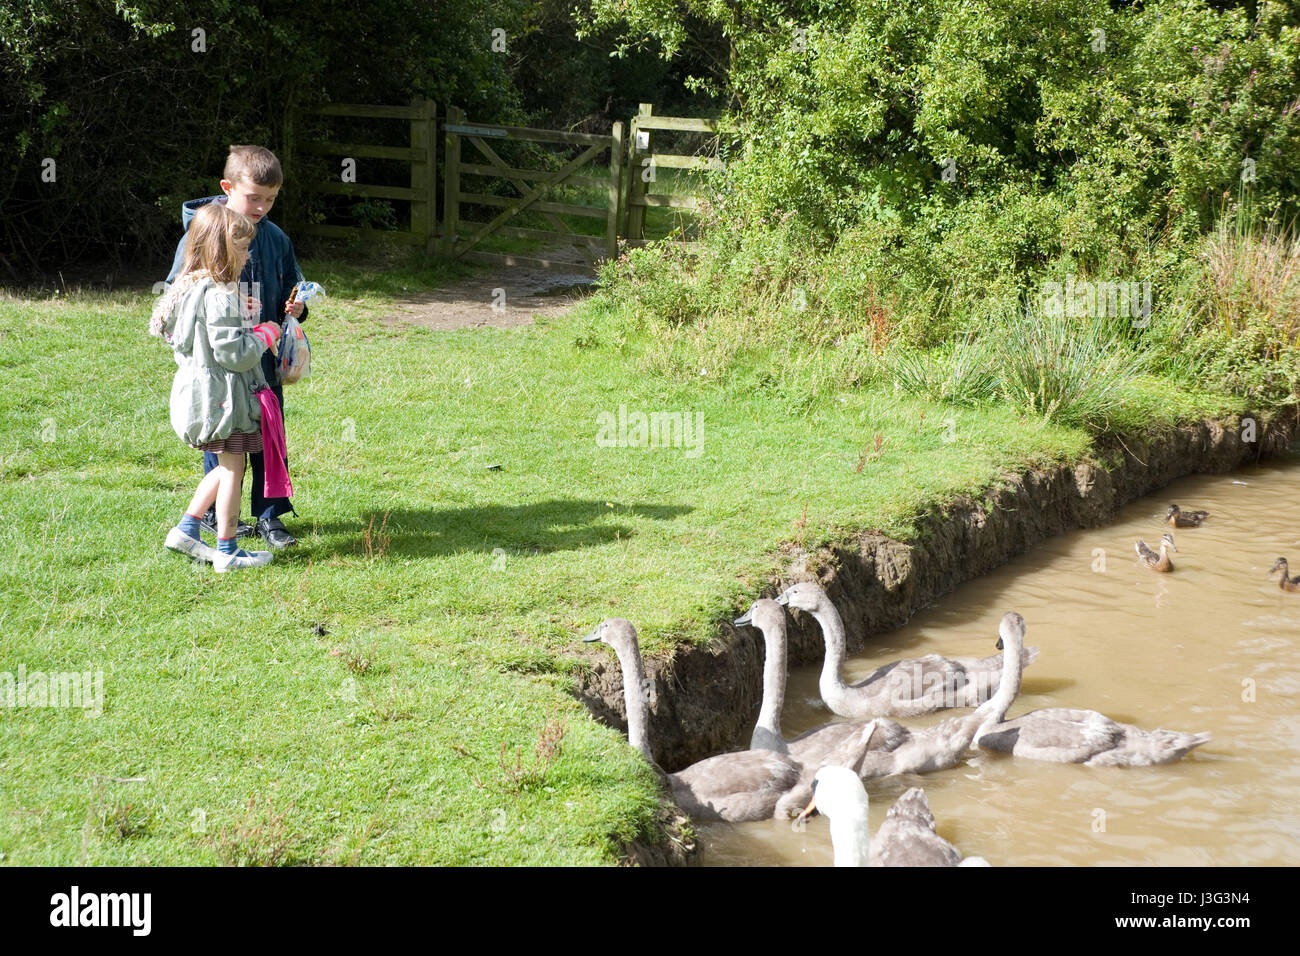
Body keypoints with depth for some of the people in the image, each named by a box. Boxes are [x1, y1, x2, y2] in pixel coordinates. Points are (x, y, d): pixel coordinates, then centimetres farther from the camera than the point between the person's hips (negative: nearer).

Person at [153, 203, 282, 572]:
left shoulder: (190, 288, 10)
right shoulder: (220, 296, -22)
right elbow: (233, 353, -23)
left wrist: (253, 334, 17)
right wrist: (264, 335, -7)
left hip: (202, 395, 10)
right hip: (223, 397, -10)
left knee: (226, 468, 20)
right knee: (232, 469, 0)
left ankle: (185, 529, 21)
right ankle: (227, 552, 7)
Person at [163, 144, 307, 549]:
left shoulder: (275, 239, 7)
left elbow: (291, 287, 19)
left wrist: (295, 307, -4)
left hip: (264, 359, 4)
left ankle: (269, 516, 14)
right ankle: (215, 515, 21)